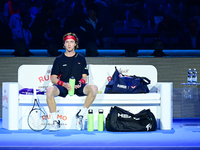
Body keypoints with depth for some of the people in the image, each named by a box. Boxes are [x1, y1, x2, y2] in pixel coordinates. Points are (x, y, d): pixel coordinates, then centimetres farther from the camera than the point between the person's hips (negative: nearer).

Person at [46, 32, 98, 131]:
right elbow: (53, 78, 3)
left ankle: (80, 115, -12)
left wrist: (80, 82, -15)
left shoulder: (81, 59, 13)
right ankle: (55, 122, -23)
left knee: (94, 88, -31)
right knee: (49, 90, -35)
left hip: (78, 87, 1)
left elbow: (84, 77, 10)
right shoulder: (59, 59, 9)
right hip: (63, 87, -1)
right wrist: (64, 84, -17)